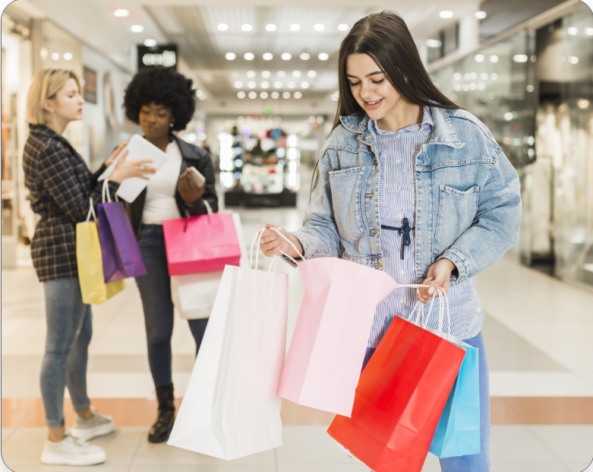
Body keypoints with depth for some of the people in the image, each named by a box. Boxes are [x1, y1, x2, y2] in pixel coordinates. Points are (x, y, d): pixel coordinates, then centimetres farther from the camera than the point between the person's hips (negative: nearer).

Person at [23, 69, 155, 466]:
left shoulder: (48, 143, 14)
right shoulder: (48, 148, -18)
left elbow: (79, 191, 17)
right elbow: (80, 209, -19)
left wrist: (108, 167, 9)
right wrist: (116, 178, -16)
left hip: (67, 252, 11)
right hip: (62, 253, -11)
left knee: (81, 337, 20)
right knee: (60, 346, -2)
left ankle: (85, 416, 36)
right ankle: (56, 441, 8)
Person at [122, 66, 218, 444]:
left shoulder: (195, 157, 2)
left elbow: (212, 207, 2)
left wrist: (194, 201, -18)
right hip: (148, 245, 1)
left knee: (203, 326, -1)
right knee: (158, 331, 6)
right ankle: (165, 409, 22)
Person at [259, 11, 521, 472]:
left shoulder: (465, 134, -5)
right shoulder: (343, 144, 2)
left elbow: (502, 214, -2)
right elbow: (327, 228, 5)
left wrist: (453, 261, -17)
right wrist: (297, 243, -17)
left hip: (449, 326, -1)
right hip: (368, 328, 2)